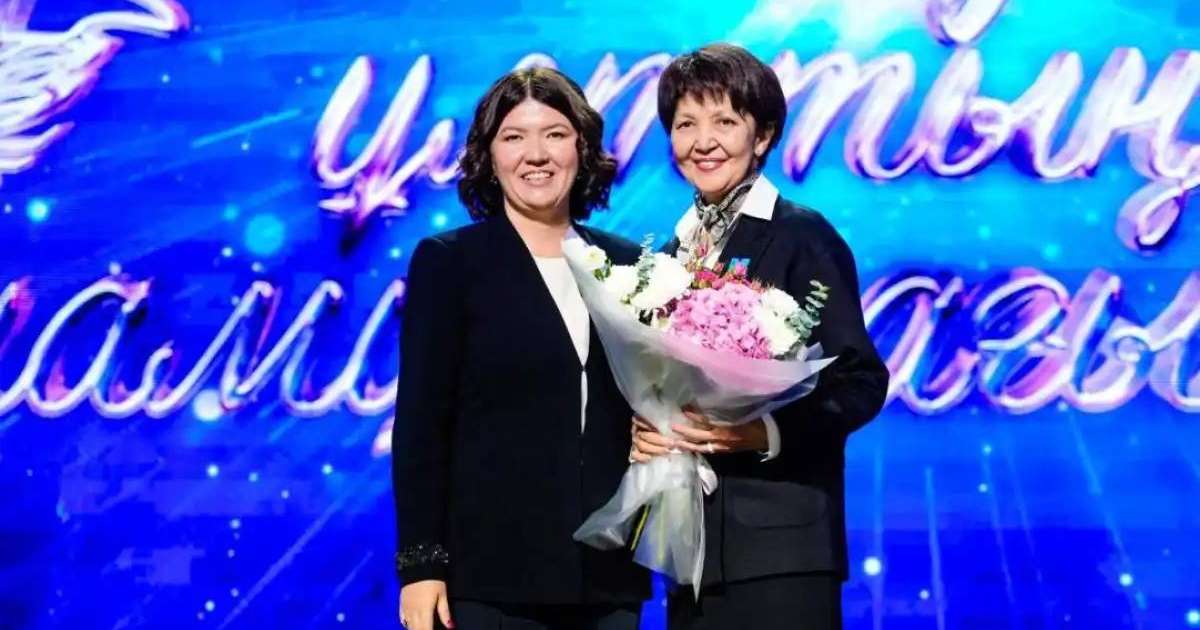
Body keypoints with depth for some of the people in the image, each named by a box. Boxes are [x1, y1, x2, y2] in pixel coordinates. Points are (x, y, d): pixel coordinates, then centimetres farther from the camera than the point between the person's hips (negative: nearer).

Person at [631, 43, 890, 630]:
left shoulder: (801, 236, -6)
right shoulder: (673, 252, 13)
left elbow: (860, 381, -10)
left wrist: (766, 433, -23)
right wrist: (641, 430, -4)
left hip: (780, 545, -6)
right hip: (692, 541, 6)